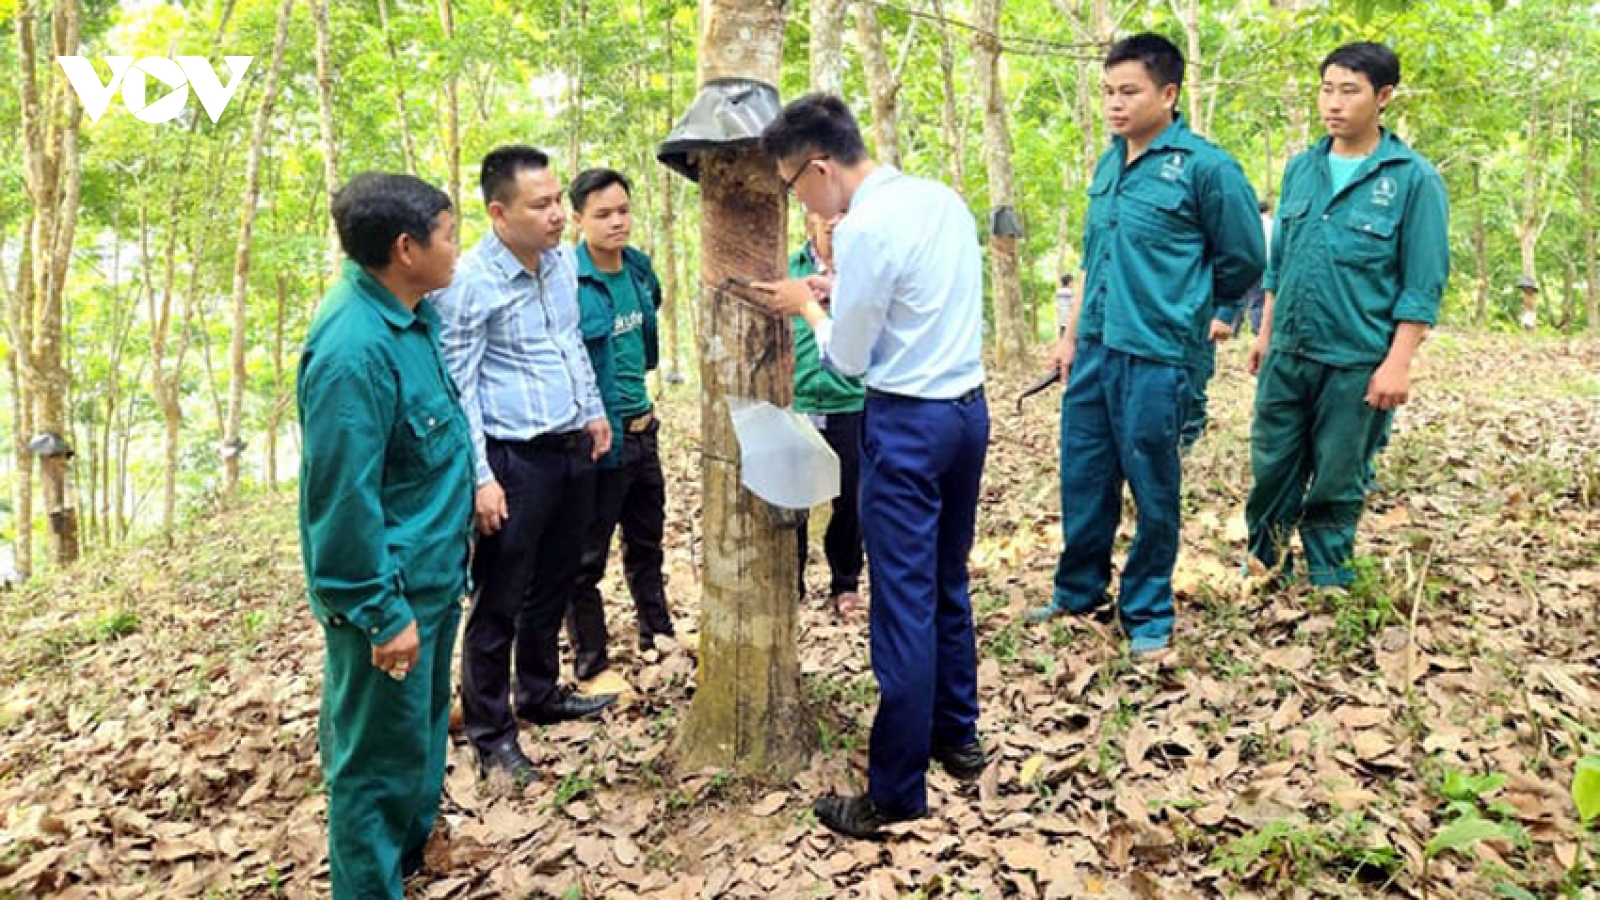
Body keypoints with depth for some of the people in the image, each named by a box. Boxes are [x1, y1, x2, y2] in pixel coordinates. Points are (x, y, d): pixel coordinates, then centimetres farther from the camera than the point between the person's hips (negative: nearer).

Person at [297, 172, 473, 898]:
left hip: (433, 573, 10)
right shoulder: (354, 348, -27)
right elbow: (343, 498, -26)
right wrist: (382, 611, -22)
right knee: (382, 755, 6)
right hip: (392, 590, -10)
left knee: (424, 725, 26)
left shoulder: (410, 314, 4)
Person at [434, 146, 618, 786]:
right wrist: (480, 476, -18)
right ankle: (491, 733, 18)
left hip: (573, 447, 7)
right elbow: (458, 387, -16)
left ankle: (541, 694, 38)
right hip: (515, 460, -7)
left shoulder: (562, 259, 5)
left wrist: (593, 410, 19)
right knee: (500, 603, 3)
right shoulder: (470, 282, -17)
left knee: (554, 587, 20)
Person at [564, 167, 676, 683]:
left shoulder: (639, 268, 4)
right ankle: (590, 665, 19)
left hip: (641, 425, 8)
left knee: (646, 540, 22)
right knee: (587, 557, 6)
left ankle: (657, 632, 40)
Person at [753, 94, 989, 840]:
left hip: (908, 421, -9)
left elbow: (848, 359, -9)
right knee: (948, 585, 20)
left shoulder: (865, 228, -17)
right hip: (968, 407, 9)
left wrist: (808, 304, 8)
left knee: (903, 605, -2)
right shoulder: (943, 198, 8)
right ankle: (957, 736, 35)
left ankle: (896, 794, 8)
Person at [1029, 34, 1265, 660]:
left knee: (1152, 491, 5)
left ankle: (1148, 617, 20)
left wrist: (1182, 310, 10)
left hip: (1155, 357, -6)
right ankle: (1078, 592, 32)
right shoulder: (1109, 164, 11)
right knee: (1083, 480, 14)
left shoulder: (1204, 166, -9)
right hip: (1094, 351, 6)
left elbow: (1243, 260, 0)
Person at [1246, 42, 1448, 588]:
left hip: (1357, 363, -4)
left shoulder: (1414, 179, -6)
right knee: (1270, 465, 11)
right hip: (1287, 355, 4)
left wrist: (1398, 362, -13)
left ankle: (1327, 582, 22)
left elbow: (1423, 285, -8)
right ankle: (1264, 562, 29)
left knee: (1337, 481, 7)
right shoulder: (1300, 169, 8)